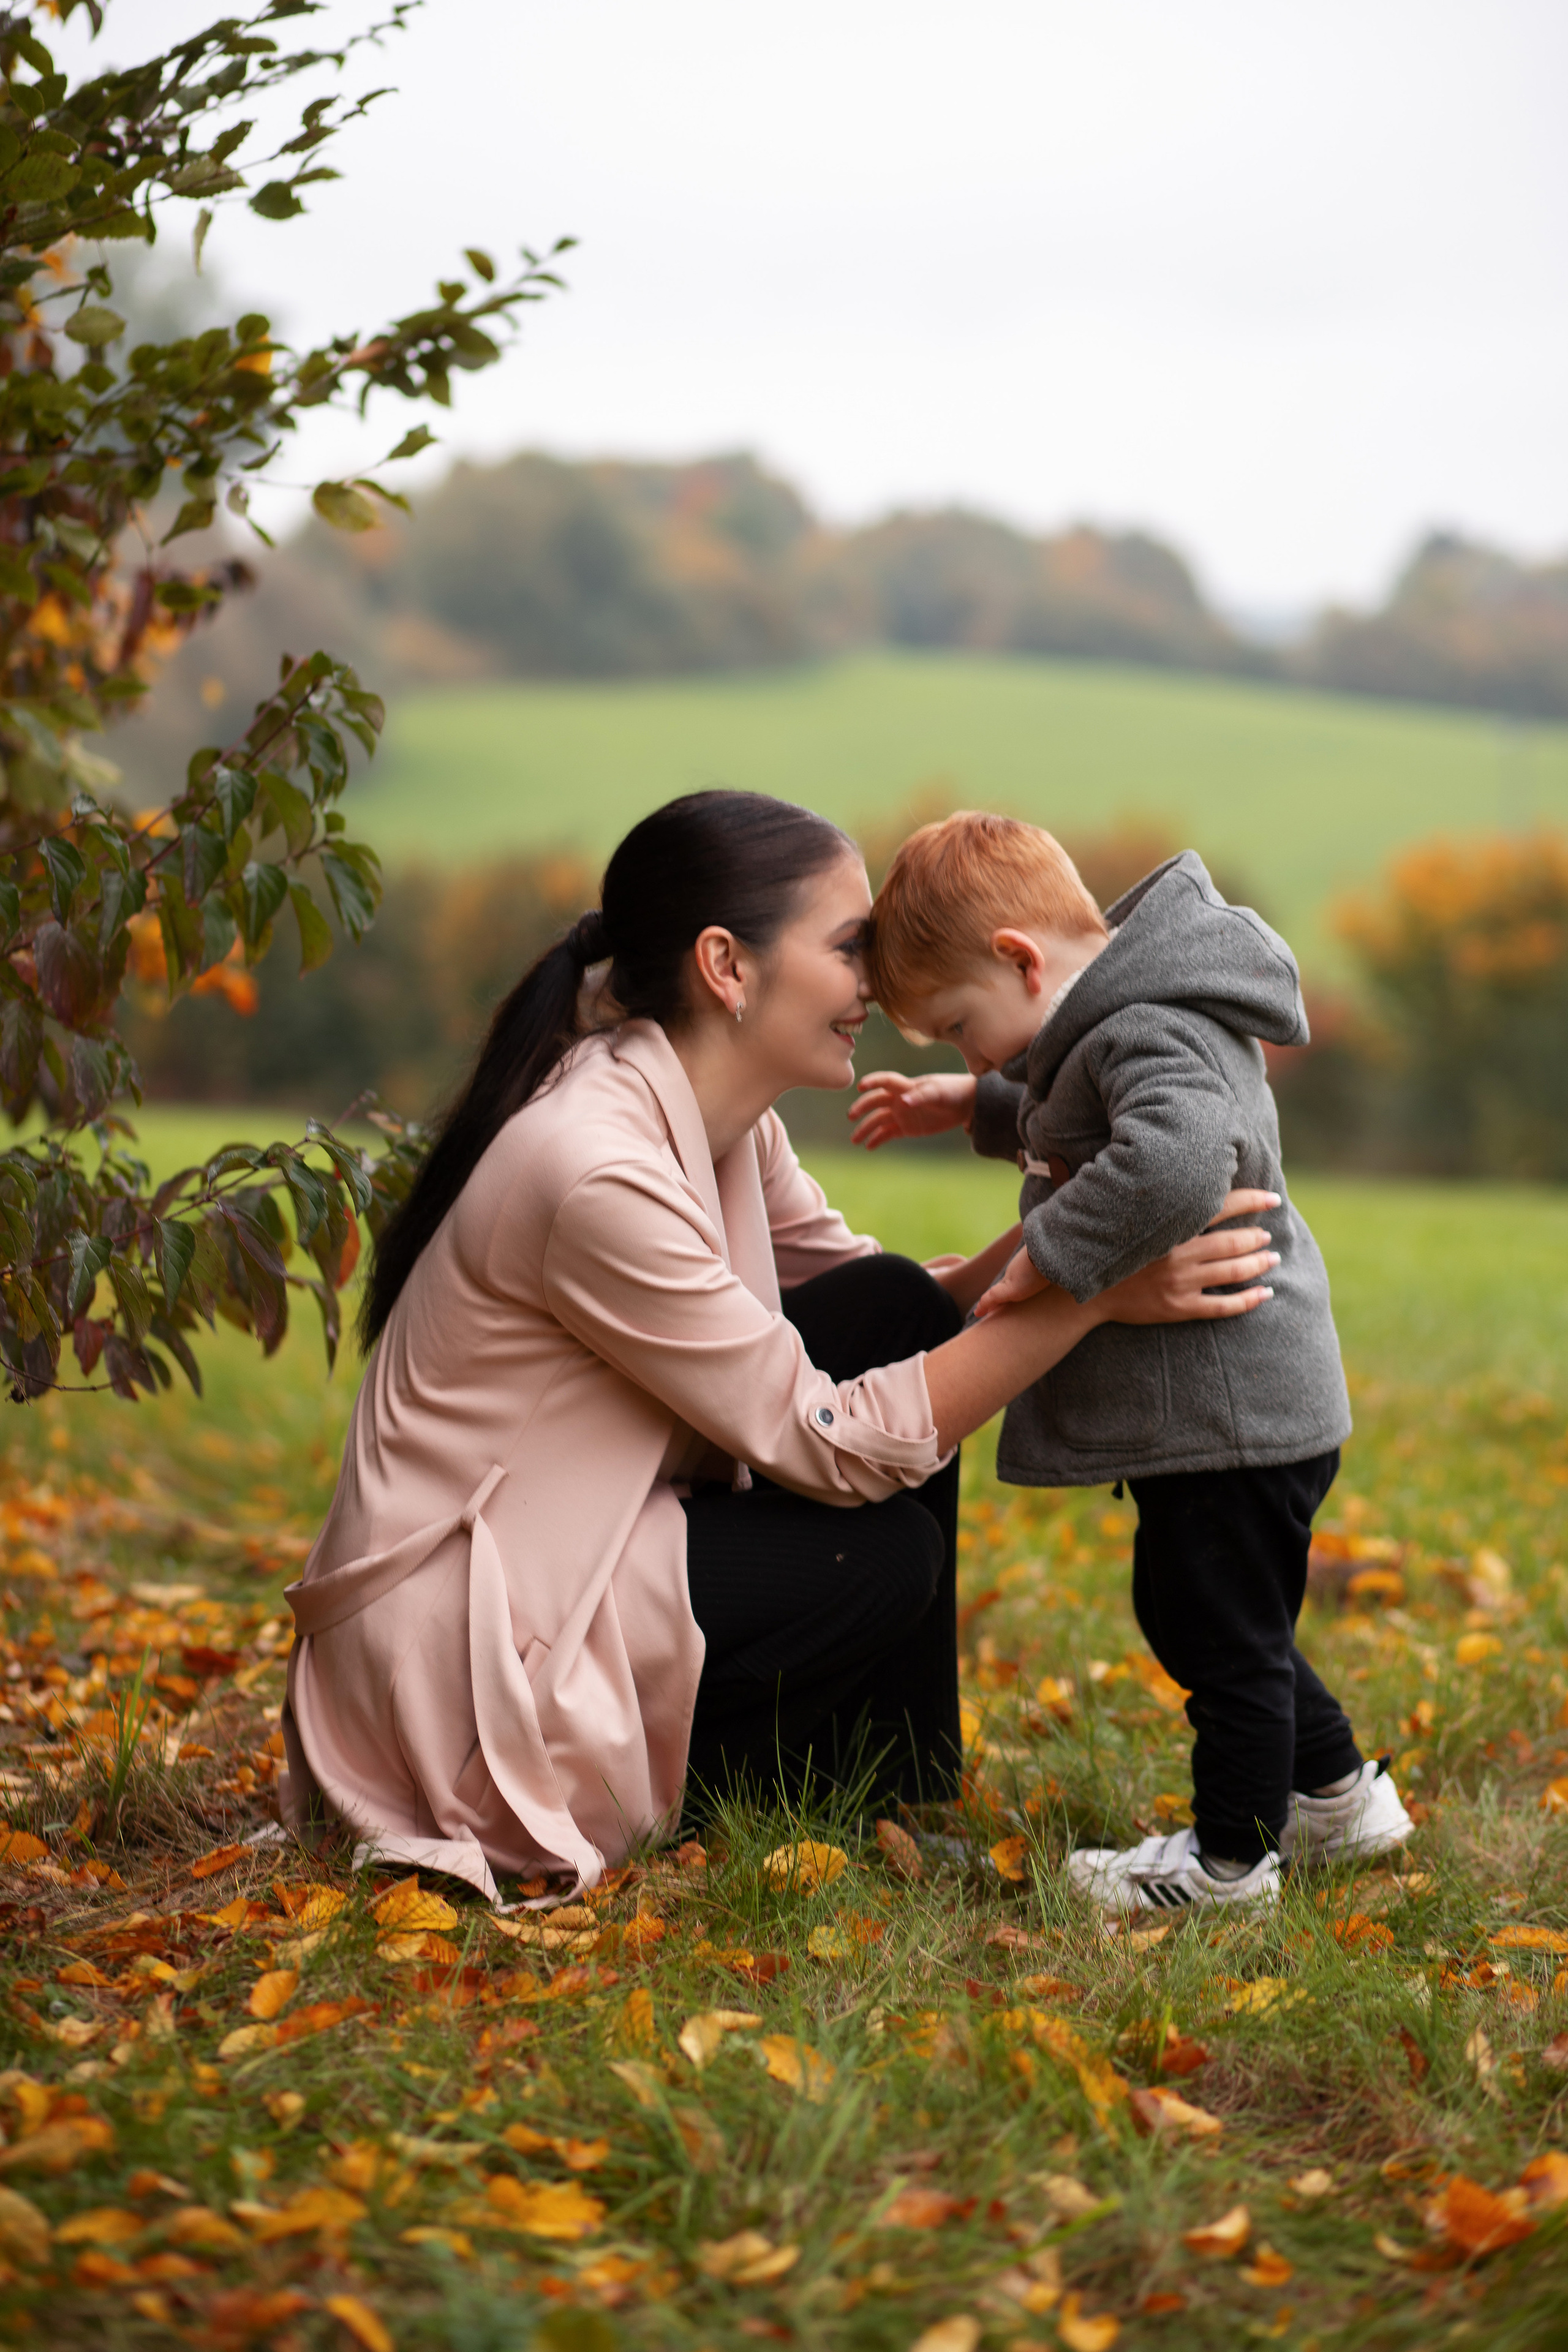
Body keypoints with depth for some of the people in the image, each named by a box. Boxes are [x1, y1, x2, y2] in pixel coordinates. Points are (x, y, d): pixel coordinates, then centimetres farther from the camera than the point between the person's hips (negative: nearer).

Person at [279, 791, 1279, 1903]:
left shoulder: (723, 1117, 1)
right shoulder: (597, 1172, -28)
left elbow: (877, 1297, 5)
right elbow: (829, 1444, -24)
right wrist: (1093, 1297, -26)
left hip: (567, 1553, 9)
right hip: (451, 1646, -9)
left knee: (893, 1312, -2)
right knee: (884, 1555, -15)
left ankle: (895, 1796, 6)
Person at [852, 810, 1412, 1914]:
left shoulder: (1156, 1034, -22)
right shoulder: (1116, 1030, 12)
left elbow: (1176, 1162, -43)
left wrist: (1050, 1256, -34)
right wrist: (976, 1107, 27)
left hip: (1230, 1411, -11)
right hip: (1224, 1408, 11)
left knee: (1220, 1633, 3)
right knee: (1197, 1619, 23)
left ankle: (1232, 1858, 18)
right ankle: (1337, 1793, 36)